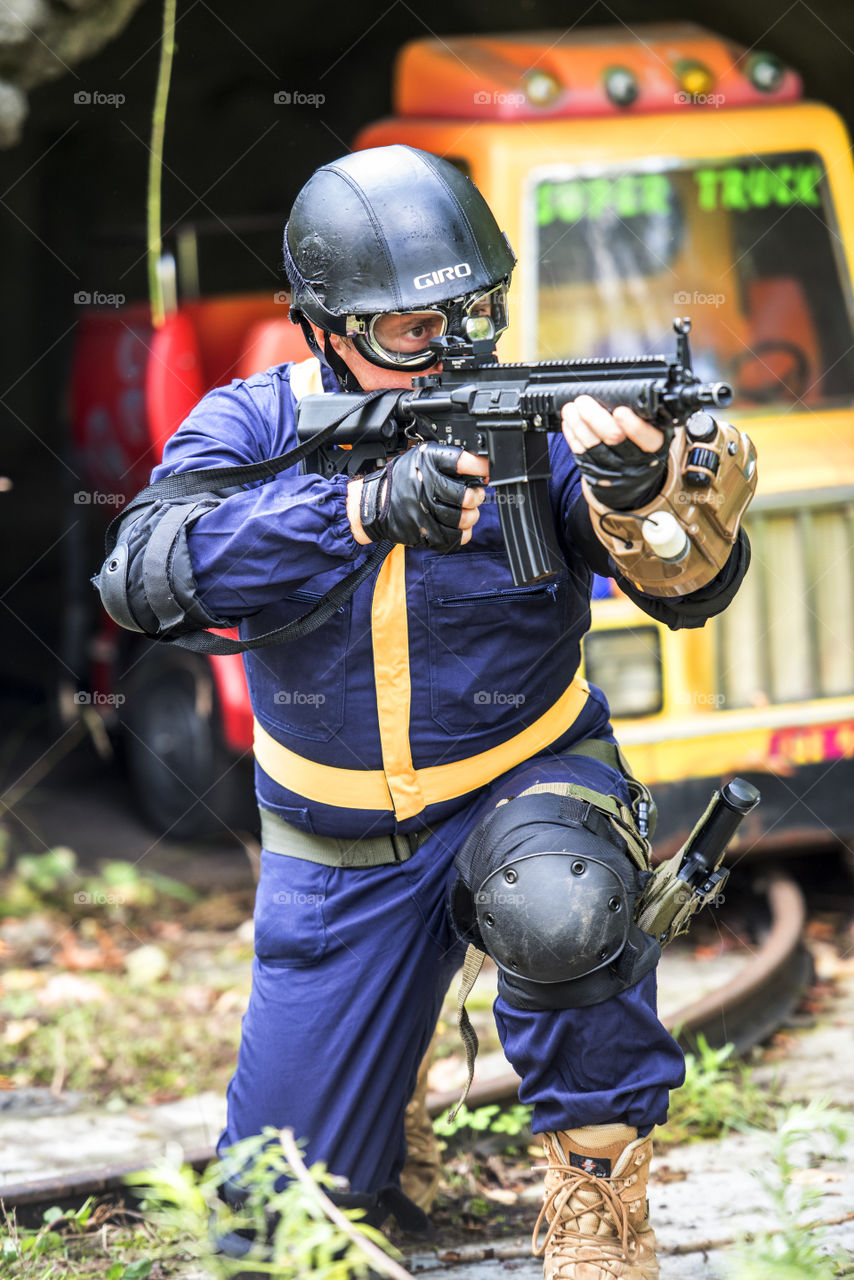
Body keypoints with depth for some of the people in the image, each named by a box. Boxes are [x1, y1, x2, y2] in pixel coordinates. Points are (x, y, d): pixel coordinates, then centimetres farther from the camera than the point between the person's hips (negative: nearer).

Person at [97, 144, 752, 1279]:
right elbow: (148, 577, -29)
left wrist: (639, 489, -46)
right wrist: (363, 507, -41)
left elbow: (695, 591, -23)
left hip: (521, 788, -2)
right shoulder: (253, 424, -11)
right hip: (338, 859, 2)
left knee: (557, 911, -39)